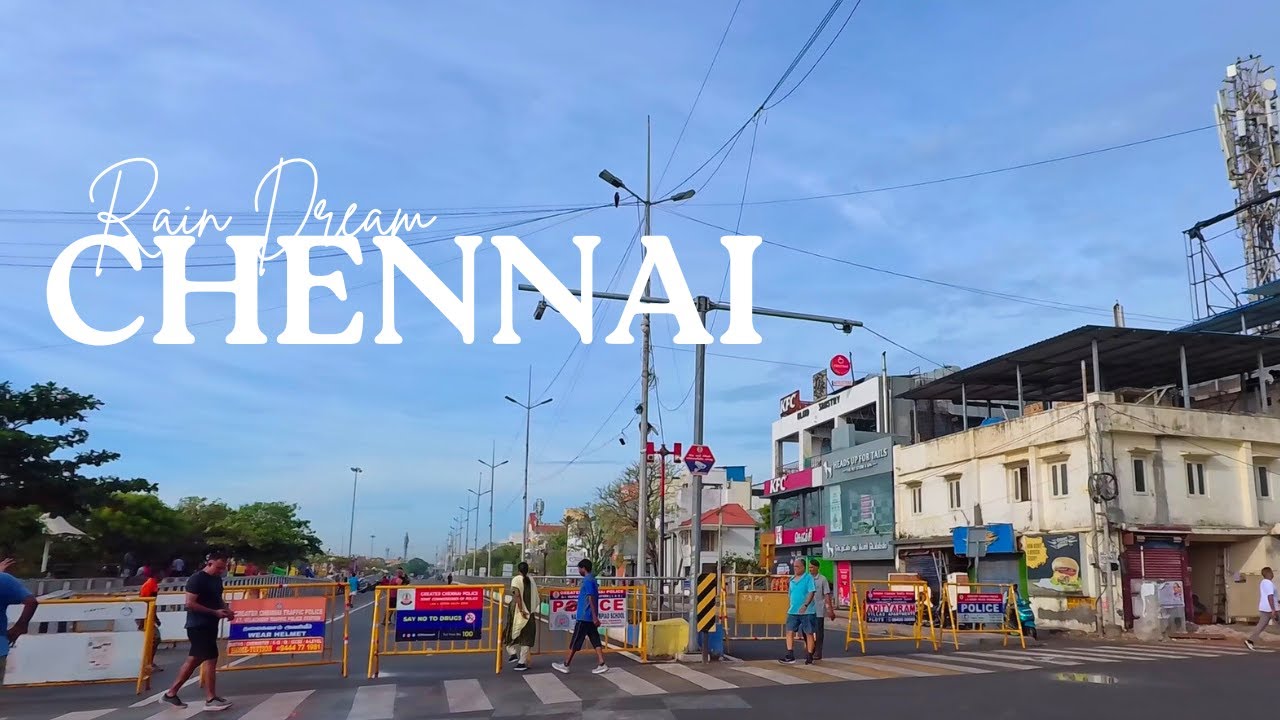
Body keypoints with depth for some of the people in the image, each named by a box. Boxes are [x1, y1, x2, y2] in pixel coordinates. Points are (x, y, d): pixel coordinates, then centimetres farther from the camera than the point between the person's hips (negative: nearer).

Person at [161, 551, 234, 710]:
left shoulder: (217, 579, 12)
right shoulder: (196, 579, -15)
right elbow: (190, 603, -20)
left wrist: (226, 609, 5)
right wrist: (215, 612, -21)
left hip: (210, 625, 9)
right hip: (198, 626, -9)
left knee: (194, 660, 14)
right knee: (211, 659, -9)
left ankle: (170, 694, 25)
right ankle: (211, 699, -2)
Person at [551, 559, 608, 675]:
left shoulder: (587, 581, -16)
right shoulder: (592, 580, 14)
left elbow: (592, 599, -21)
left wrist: (594, 616, -24)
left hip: (584, 617, -9)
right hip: (590, 617, 9)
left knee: (575, 642, 0)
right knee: (595, 641, 5)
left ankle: (565, 665, 9)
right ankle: (601, 665, 1)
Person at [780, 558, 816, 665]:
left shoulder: (808, 578, -8)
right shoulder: (792, 579, 13)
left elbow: (811, 592, -17)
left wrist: (805, 605, -28)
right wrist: (789, 607, 20)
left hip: (806, 611, -6)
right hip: (793, 611, 6)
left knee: (809, 634, 4)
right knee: (790, 632, -1)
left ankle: (809, 657, 11)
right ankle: (790, 656, 2)